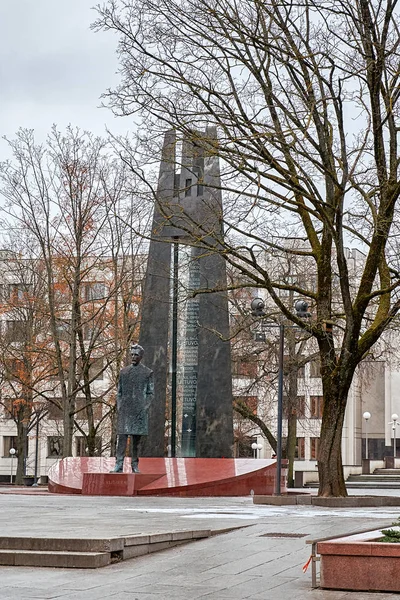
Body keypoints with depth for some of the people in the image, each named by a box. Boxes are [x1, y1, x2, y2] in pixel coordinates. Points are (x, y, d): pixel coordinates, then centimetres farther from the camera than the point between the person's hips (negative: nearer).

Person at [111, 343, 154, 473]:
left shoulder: (147, 372, 5)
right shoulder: (123, 372, 12)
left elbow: (150, 393, 4)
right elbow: (119, 392, 15)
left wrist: (145, 408, -7)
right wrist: (118, 407, 4)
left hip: (139, 410, -1)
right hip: (124, 410, 1)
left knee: (136, 438, 3)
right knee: (122, 437, -6)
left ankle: (135, 465, 10)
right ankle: (119, 465, -10)